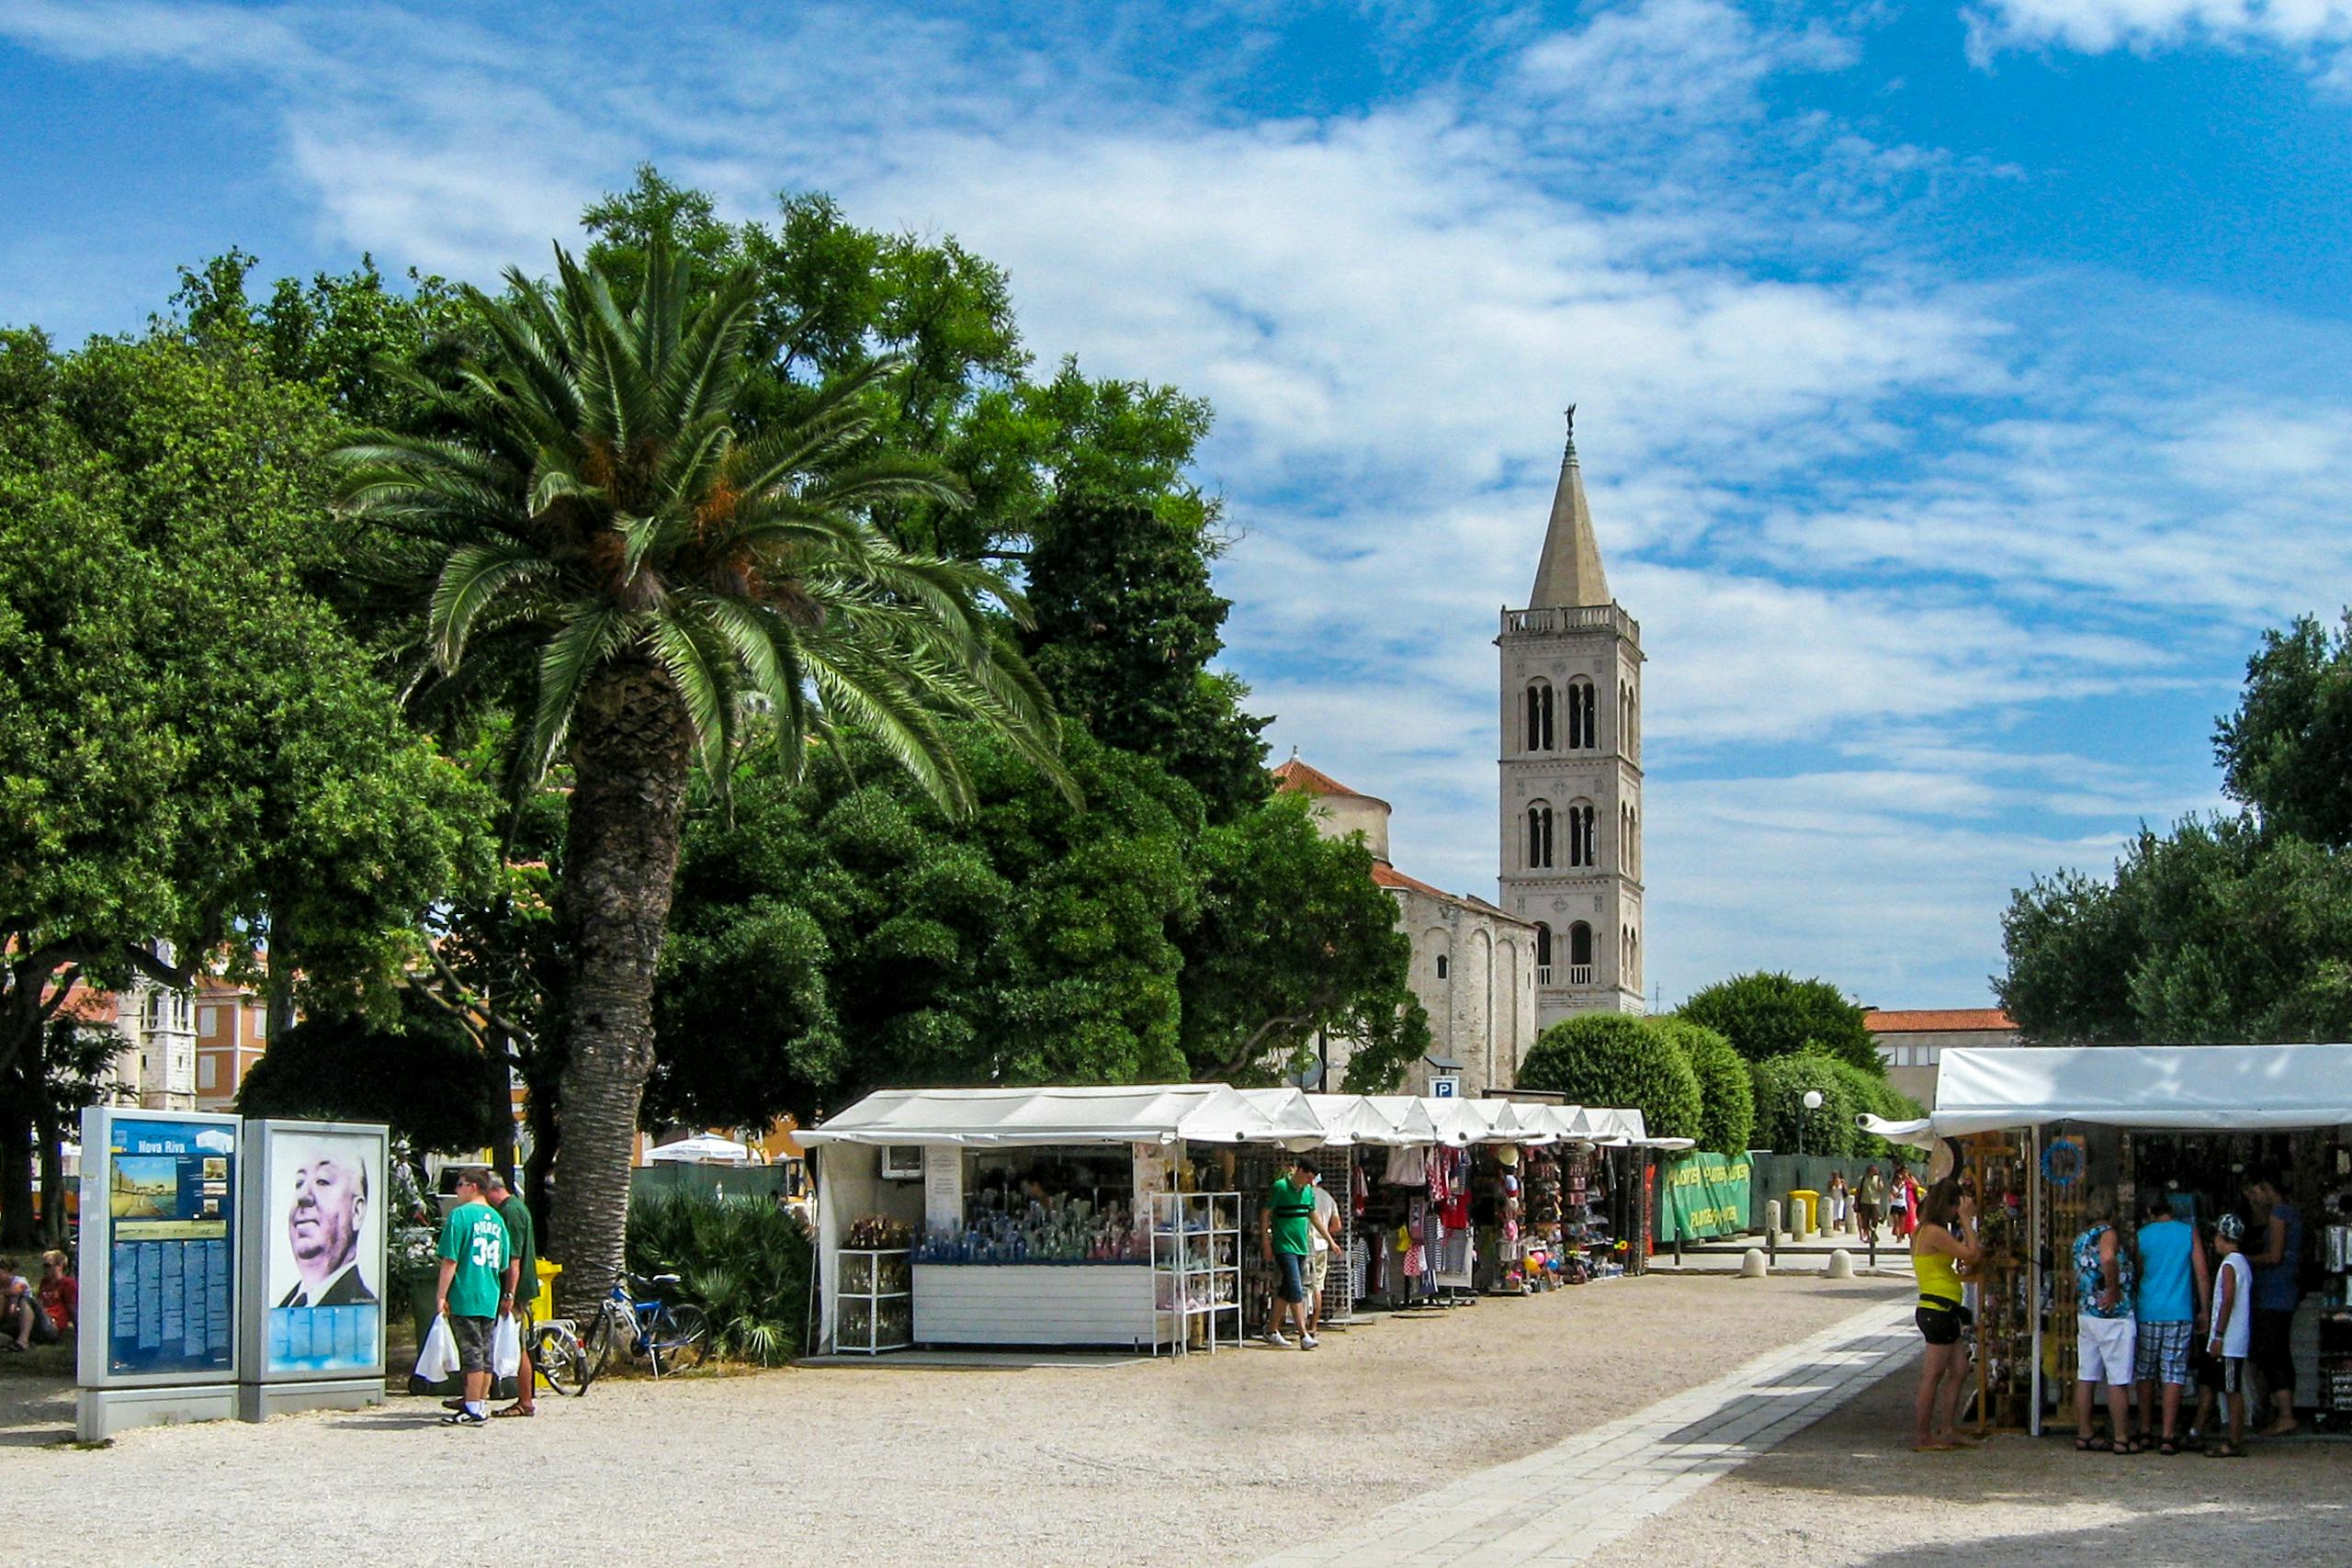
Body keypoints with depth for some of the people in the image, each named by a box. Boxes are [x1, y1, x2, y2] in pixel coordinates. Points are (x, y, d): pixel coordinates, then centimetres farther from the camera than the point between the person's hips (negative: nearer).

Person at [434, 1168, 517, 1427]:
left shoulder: (460, 1215, -9)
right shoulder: (496, 1219, 12)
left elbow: (450, 1260, -13)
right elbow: (505, 1265, 15)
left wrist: (441, 1296, -10)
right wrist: (507, 1296, 23)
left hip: (465, 1297, -7)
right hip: (491, 1298, 7)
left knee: (472, 1353, -5)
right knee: (486, 1354, 11)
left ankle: (472, 1410, -3)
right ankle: (482, 1405, 15)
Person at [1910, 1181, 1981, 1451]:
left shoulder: (1922, 1232, 15)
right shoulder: (1935, 1232, -16)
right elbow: (1971, 1253, -18)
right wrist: (1966, 1219, -9)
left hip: (1944, 1312, 11)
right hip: (1937, 1310, -11)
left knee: (1959, 1371, 15)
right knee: (1933, 1376, -4)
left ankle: (1947, 1430, 20)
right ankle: (1922, 1437, 1)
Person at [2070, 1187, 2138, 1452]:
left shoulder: (2081, 1238, 14)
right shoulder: (2107, 1233, -11)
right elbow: (2108, 1258, -33)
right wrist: (2113, 1289, -21)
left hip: (2085, 1313, 8)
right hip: (2113, 1315, -8)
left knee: (2085, 1376, 8)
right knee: (2118, 1380, -2)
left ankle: (2083, 1435, 11)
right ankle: (2121, 1439, 0)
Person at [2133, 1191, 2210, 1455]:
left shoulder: (2141, 1236, 4)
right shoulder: (2189, 1233, 1)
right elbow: (2202, 1275, -1)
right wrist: (2204, 1310, 7)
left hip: (2147, 1312, 1)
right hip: (2180, 1314, -1)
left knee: (2146, 1373, 13)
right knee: (2174, 1373, 0)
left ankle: (2144, 1432, 16)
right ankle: (2168, 1437, -4)